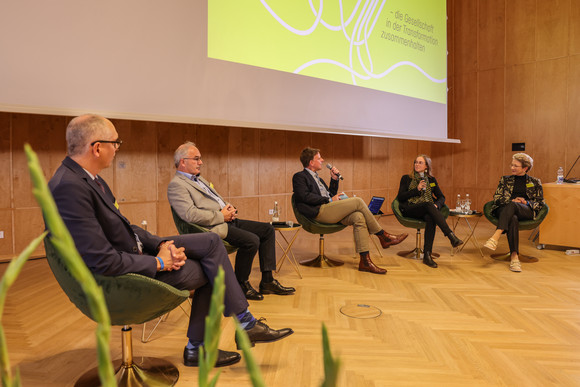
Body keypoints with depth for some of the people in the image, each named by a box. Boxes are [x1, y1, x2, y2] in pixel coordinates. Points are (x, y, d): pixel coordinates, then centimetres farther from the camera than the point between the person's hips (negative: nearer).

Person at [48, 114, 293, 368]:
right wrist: (158, 263, -17)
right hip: (122, 279, -9)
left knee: (211, 241, 3)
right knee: (212, 268, -5)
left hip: (135, 252, 9)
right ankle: (247, 325, 18)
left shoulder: (87, 177, 4)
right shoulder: (68, 187, -27)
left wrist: (162, 244, -4)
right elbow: (102, 261, -29)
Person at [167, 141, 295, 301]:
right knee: (252, 240, -28)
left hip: (227, 220, 10)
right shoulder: (176, 185, -9)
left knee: (267, 229, 2)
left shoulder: (199, 179, 22)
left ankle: (267, 281, 5)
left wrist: (229, 208, 4)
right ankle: (241, 285, -5)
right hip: (213, 227, -10)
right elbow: (190, 215, -23)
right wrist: (221, 216, -16)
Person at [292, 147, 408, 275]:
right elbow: (305, 196, -14)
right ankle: (383, 236, -6)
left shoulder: (316, 177, 30)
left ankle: (365, 261, -21)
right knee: (358, 201, -17)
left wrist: (334, 179, 16)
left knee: (359, 217, -18)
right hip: (319, 212, -8)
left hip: (330, 211, 9)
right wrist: (329, 200, -9)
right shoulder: (299, 177, 3)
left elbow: (331, 194, 31)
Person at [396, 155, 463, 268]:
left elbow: (441, 197, 17)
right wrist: (417, 189, -6)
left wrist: (436, 205, -6)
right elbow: (400, 197, 3)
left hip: (427, 210, 2)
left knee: (430, 218, -36)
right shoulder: (406, 178, 14)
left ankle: (427, 255, -40)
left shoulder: (431, 180, 21)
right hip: (409, 210, -2)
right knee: (429, 204, -35)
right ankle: (451, 236, -47)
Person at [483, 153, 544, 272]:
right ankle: (514, 256, -47)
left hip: (526, 212, -1)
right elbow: (496, 198, 12)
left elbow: (540, 203, 14)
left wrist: (526, 202, -7)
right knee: (513, 219, -38)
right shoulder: (505, 179, 22)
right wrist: (512, 200, -7)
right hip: (504, 210, 1)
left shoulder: (535, 182, 20)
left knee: (512, 205, -38)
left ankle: (495, 238, -52)